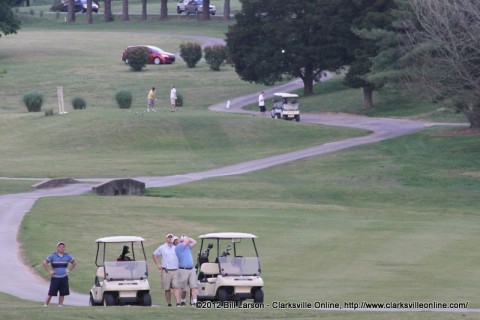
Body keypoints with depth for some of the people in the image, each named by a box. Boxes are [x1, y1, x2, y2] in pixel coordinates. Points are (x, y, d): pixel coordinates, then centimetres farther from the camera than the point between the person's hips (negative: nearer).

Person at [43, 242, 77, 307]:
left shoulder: (67, 256, 7)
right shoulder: (52, 256, -3)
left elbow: (74, 263, 21)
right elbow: (45, 263, -3)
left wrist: (69, 270, 10)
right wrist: (49, 271, -7)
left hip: (64, 278, 3)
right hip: (55, 278, -3)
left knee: (62, 293, 3)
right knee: (51, 293, -5)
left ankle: (60, 305, 11)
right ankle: (45, 305, 0)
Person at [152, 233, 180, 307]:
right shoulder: (162, 248, 8)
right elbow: (154, 255, 17)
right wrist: (158, 264, 7)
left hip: (175, 270, 0)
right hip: (166, 271, 0)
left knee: (176, 287, -11)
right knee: (167, 289, 3)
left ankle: (178, 303, -18)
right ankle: (169, 304, 11)